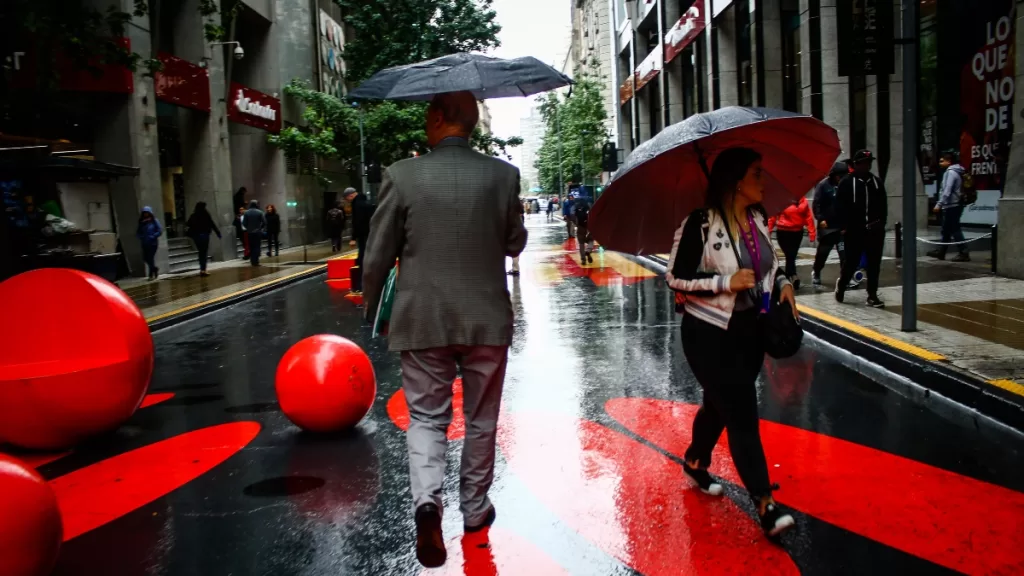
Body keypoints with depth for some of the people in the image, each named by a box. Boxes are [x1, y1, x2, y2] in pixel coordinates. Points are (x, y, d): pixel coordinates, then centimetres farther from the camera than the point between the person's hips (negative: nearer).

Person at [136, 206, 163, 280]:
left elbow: (160, 231, -8)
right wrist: (141, 237, -10)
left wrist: (152, 237, -15)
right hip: (145, 243, 4)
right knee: (145, 258, 2)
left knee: (150, 258, -7)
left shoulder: (154, 221, -4)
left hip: (153, 243, -4)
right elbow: (137, 233, 9)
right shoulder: (141, 222, 8)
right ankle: (155, 269, 27)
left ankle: (151, 274, 6)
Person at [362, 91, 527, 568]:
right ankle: (475, 509, 30)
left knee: (427, 417, 12)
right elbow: (515, 244, 6)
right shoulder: (503, 175, -5)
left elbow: (377, 256, -4)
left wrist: (372, 309, 11)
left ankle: (427, 499, -9)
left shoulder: (402, 175, -8)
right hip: (486, 319, 1)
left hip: (422, 321, -1)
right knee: (481, 420, 17)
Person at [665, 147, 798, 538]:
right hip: (710, 334, -7)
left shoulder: (759, 220, 4)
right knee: (742, 414, -7)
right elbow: (675, 278, -16)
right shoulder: (700, 224, -18)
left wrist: (782, 282, 1)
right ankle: (765, 505, -1)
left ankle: (695, 462, 44)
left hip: (750, 332, 7)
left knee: (720, 404, 20)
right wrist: (725, 282, -23)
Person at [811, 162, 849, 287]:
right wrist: (820, 219, -17)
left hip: (843, 226, 3)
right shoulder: (823, 185, -6)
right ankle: (816, 273, 28)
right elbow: (816, 204, -9)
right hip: (827, 226, -3)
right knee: (822, 252, 8)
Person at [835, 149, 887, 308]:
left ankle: (872, 296, 9)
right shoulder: (847, 182, -2)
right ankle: (841, 285, 27)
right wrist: (845, 226, -11)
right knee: (852, 262, 1)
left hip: (875, 230, 4)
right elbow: (840, 205, -6)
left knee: (874, 264, 3)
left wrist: (881, 222, 1)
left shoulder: (877, 182, 11)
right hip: (854, 231, -4)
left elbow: (883, 205, 13)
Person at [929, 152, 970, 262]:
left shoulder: (951, 172, -14)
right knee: (946, 229, 15)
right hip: (952, 205, 10)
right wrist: (941, 204, 19)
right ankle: (941, 251, 22)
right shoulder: (955, 172, 17)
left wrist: (939, 204, -22)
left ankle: (963, 253, -7)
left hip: (951, 206, -10)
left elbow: (947, 191, -22)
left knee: (955, 230, -8)